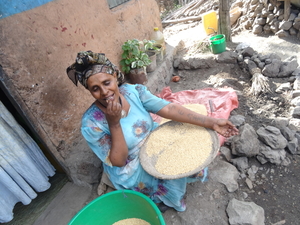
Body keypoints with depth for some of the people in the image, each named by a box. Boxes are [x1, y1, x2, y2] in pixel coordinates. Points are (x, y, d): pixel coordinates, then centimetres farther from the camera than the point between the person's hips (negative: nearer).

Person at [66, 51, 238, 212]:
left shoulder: (133, 90, -17)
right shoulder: (92, 123, -26)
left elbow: (168, 108, -23)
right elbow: (119, 161, -23)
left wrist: (211, 122, -28)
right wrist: (114, 123, -38)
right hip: (130, 168, -4)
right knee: (172, 177, -17)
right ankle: (165, 199, 16)